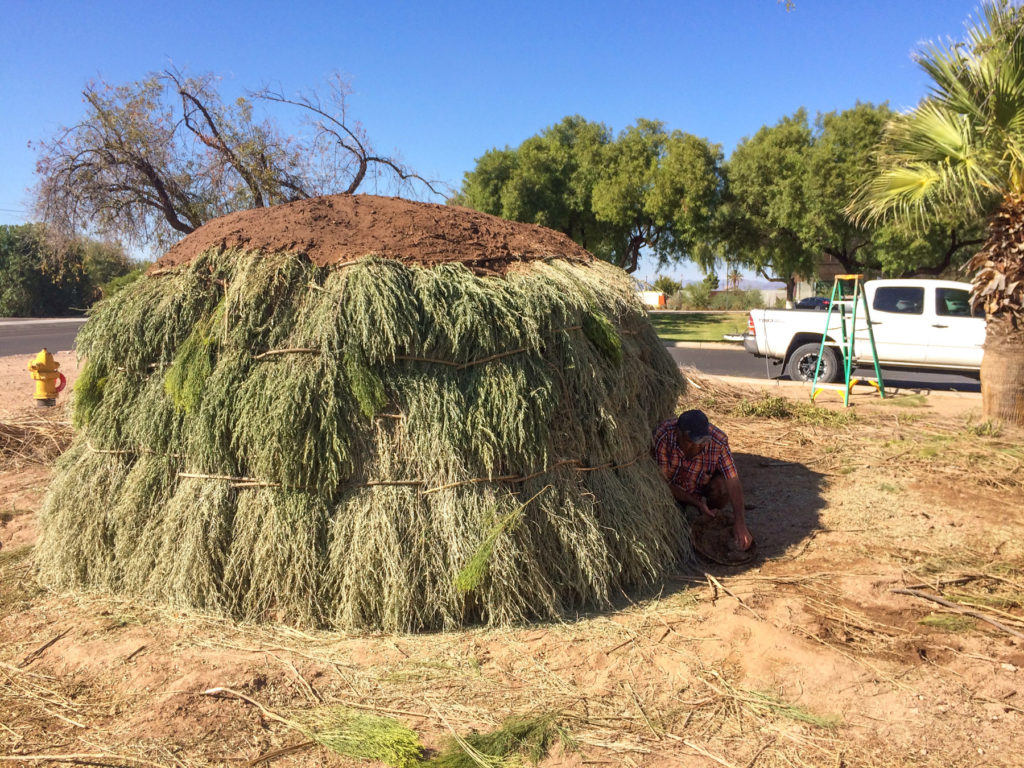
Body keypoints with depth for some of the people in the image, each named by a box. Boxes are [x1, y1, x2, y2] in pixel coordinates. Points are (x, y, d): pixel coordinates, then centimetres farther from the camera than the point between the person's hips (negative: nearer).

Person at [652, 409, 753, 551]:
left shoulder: (719, 441, -31)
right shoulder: (662, 436, -34)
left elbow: (733, 483, -31)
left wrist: (740, 523, -41)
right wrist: (697, 503, -31)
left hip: (702, 486, 1)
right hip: (673, 487, -1)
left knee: (722, 485, -29)